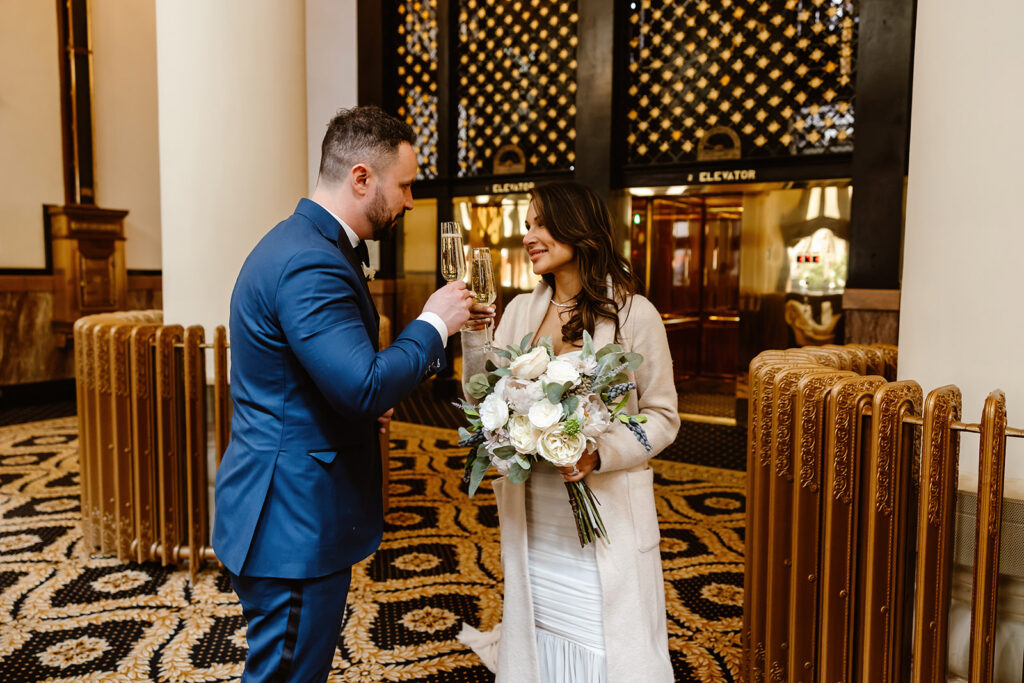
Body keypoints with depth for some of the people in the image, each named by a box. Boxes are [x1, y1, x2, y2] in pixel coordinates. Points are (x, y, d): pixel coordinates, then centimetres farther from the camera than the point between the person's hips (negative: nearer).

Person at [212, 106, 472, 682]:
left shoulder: (301, 242, 11)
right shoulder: (311, 263, -23)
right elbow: (366, 387, -30)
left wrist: (376, 397, 4)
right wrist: (434, 323, -15)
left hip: (289, 513, 10)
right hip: (295, 523, -10)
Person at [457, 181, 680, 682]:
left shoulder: (633, 314, -9)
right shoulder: (520, 310, 6)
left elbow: (662, 417, -5)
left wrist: (600, 454, -20)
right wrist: (474, 334, -10)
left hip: (604, 521, -4)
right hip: (533, 519, 4)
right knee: (539, 632, 18)